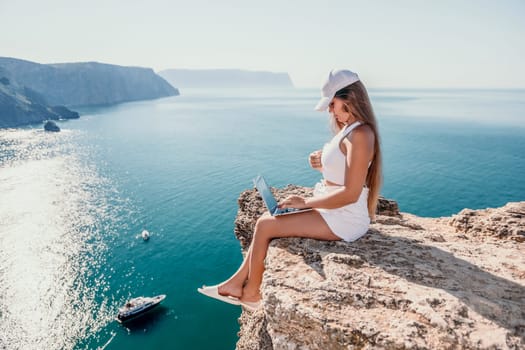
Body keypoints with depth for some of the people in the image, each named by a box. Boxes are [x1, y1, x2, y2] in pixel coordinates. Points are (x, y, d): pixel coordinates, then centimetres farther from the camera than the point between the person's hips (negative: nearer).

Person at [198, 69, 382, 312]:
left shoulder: (360, 134, -21)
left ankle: (251, 294, 10)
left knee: (265, 225, -10)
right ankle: (237, 283, 11)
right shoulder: (349, 128, 10)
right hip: (333, 209, 10)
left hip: (344, 220, -10)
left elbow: (351, 193, -25)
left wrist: (306, 202, -18)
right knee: (268, 219, 4)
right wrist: (322, 164, -2)